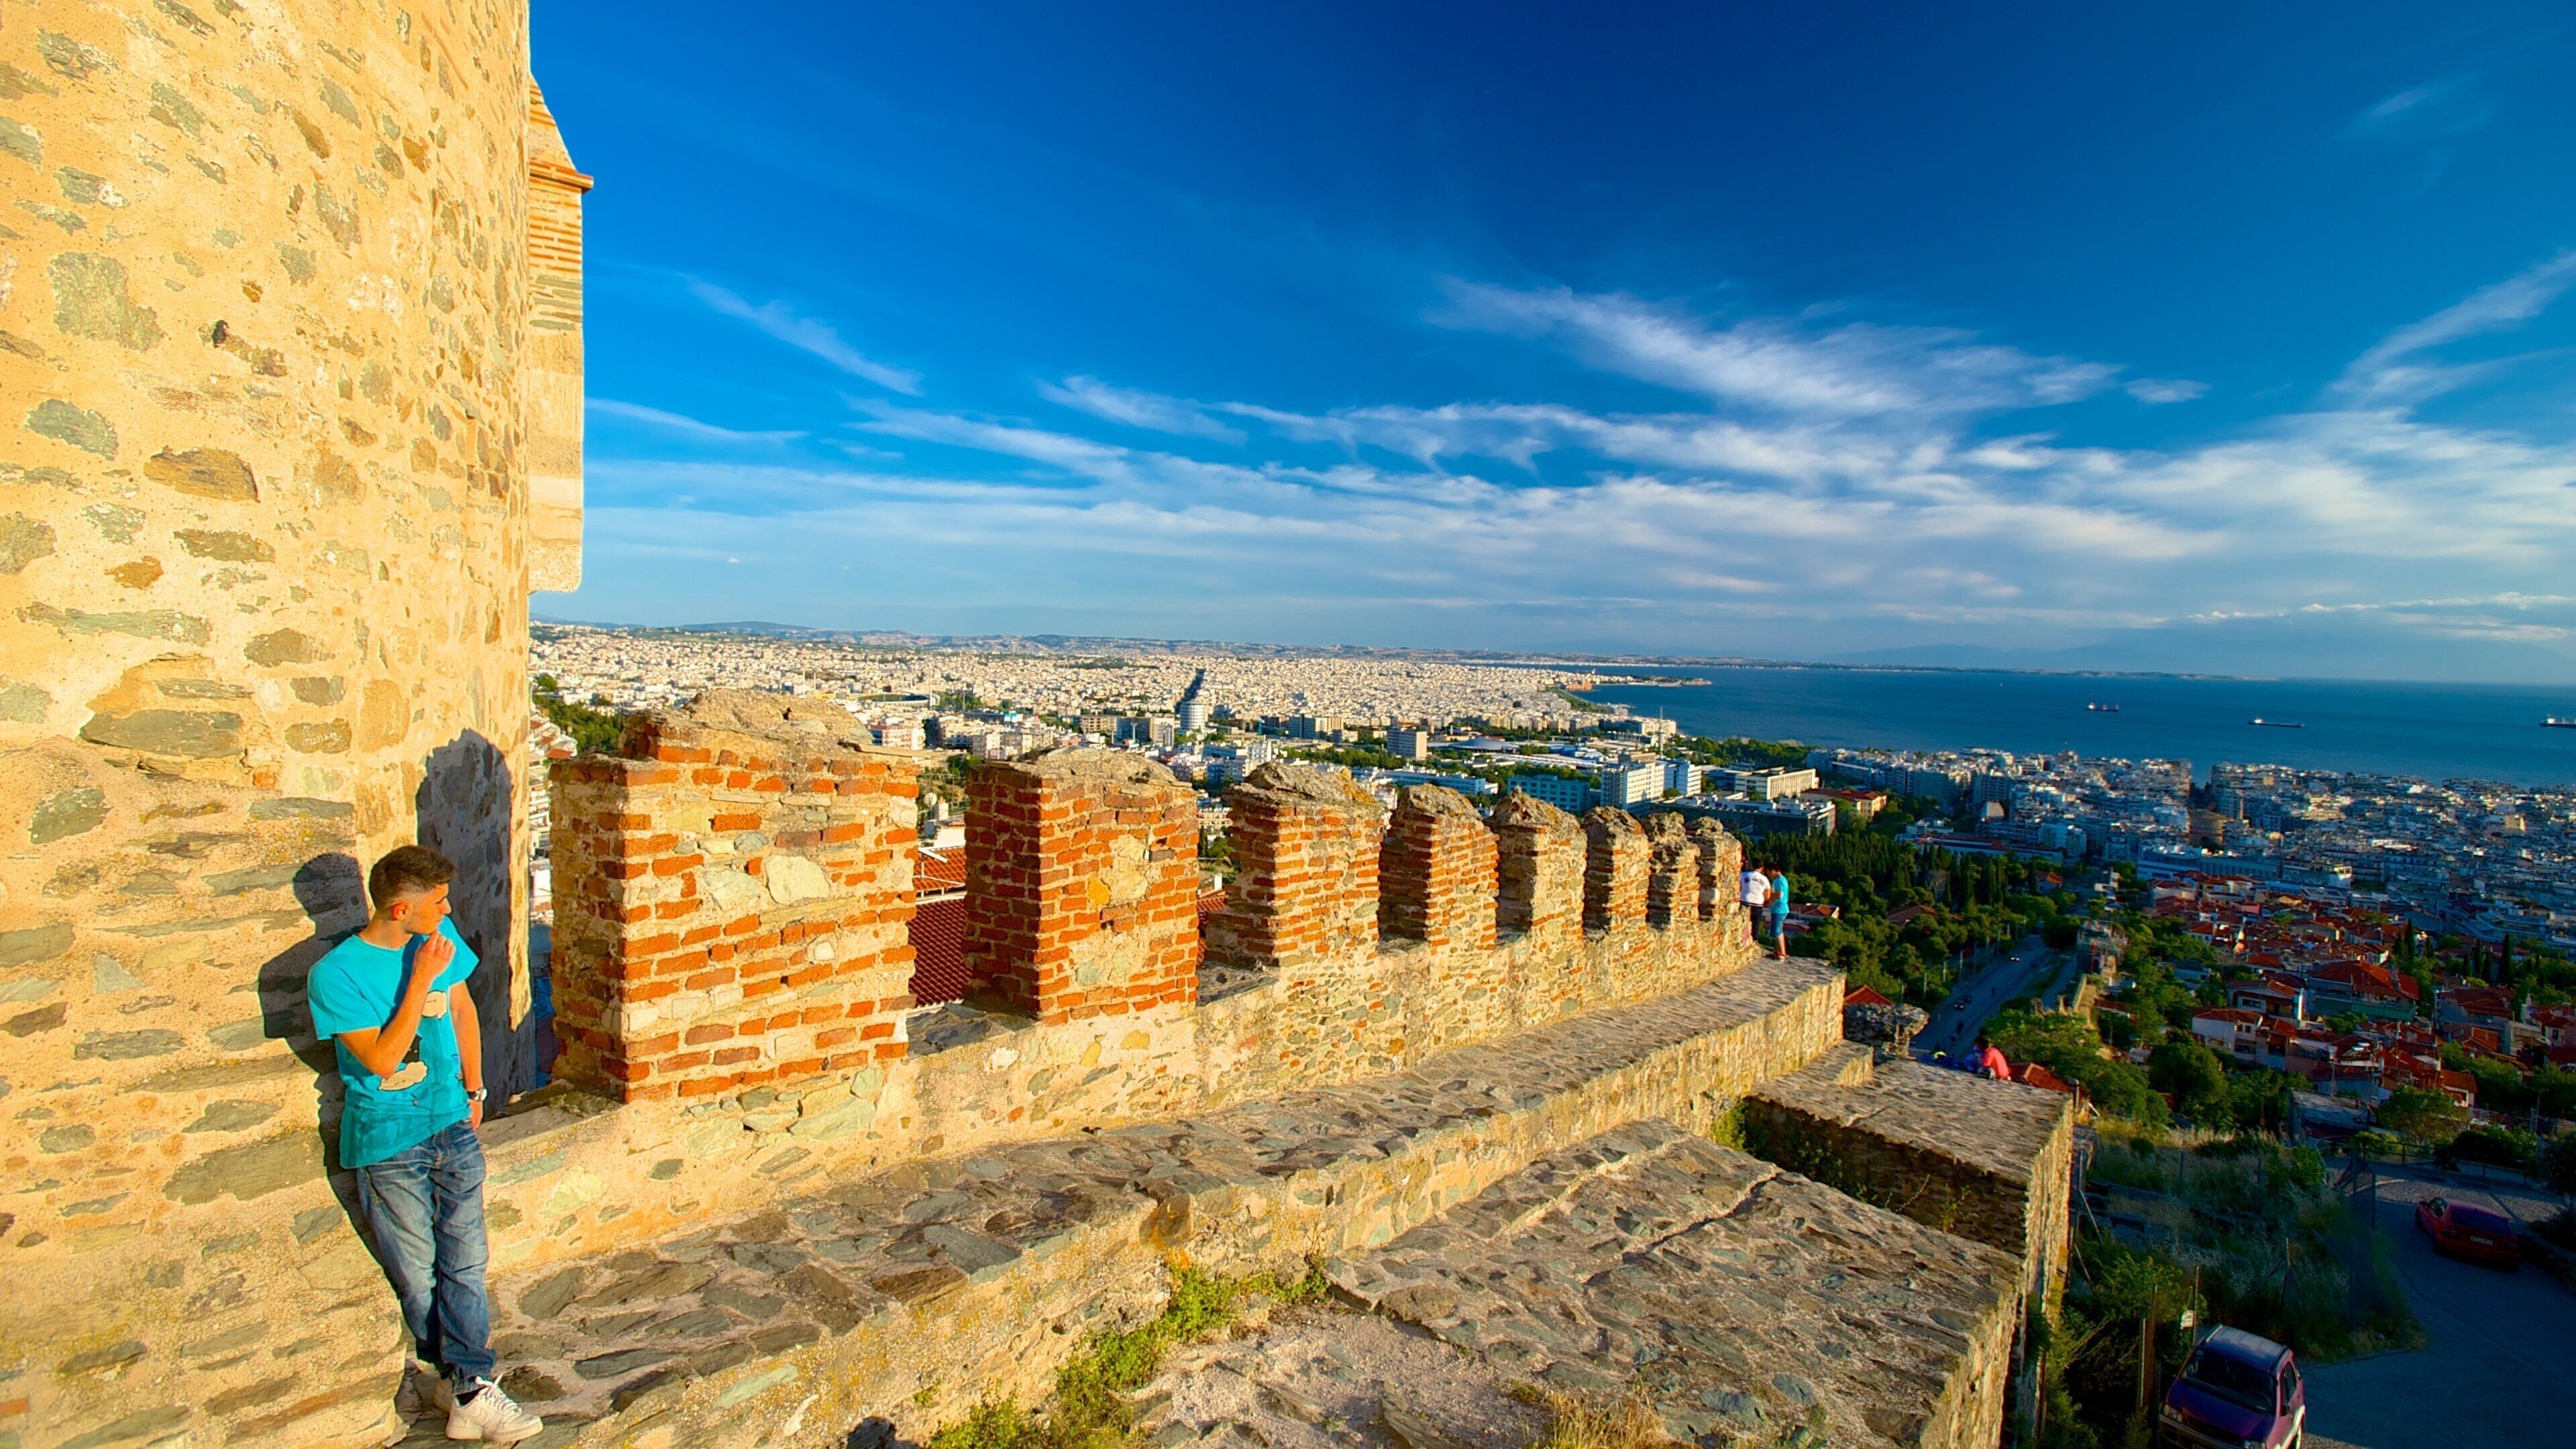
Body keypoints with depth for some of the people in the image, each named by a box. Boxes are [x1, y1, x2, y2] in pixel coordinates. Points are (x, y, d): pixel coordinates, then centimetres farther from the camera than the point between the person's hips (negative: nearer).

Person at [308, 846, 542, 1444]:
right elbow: (382, 1060, -21)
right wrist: (421, 979, -26)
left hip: (452, 1126, 4)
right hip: (388, 1142, -4)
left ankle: (472, 1391, 13)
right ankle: (453, 1370, 25)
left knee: (465, 1261, 5)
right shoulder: (336, 974, -16)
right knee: (417, 1274, 9)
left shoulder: (442, 938, -1)